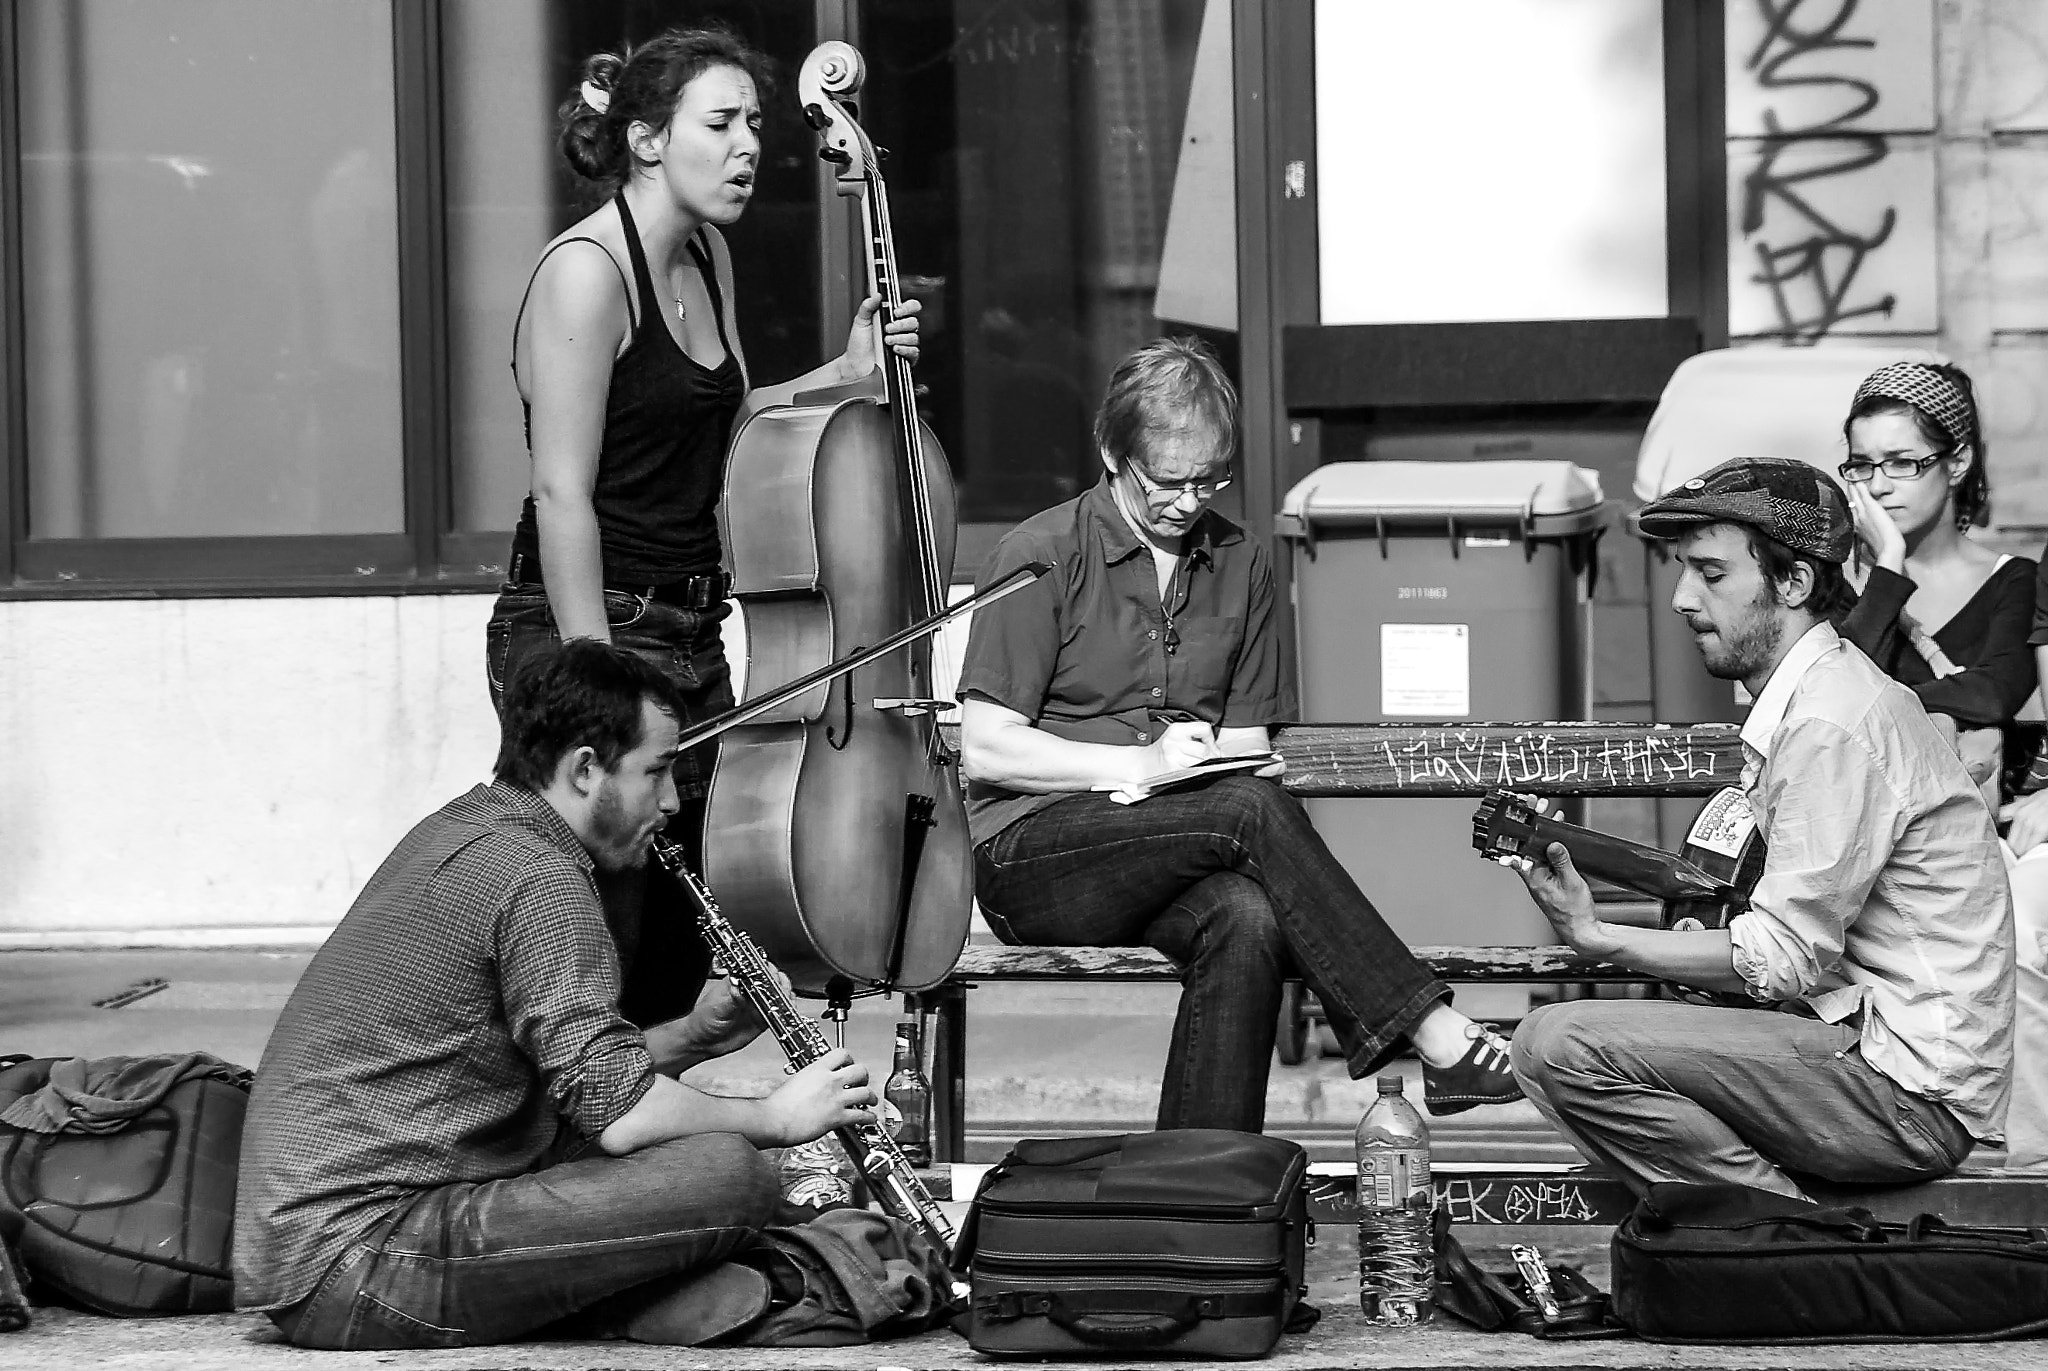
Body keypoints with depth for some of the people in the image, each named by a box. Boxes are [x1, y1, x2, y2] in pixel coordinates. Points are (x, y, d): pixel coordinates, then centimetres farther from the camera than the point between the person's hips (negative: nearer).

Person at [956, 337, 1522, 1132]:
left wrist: (1232, 763, -9)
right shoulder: (1041, 558, -4)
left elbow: (1246, 745, 15)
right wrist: (1142, 763, -16)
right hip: (1028, 853, -4)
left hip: (1172, 860, 5)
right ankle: (1430, 1037, -32)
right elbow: (984, 750, -9)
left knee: (1247, 921, -33)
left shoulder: (1238, 565, 14)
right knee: (1251, 810, -31)